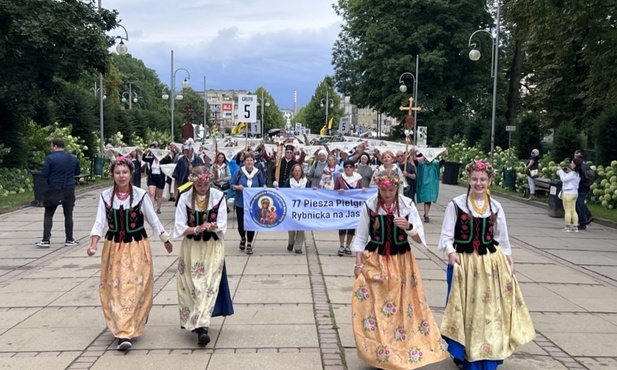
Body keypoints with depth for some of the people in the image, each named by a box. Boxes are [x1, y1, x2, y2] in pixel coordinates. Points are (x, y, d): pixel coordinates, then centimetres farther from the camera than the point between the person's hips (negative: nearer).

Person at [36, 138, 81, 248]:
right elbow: (77, 172, 14)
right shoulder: (73, 158, 4)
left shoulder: (50, 158, -10)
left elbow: (44, 174, -12)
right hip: (69, 190, 3)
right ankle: (69, 239, 13)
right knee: (68, 215, 9)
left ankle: (46, 240, 2)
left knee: (48, 215, 5)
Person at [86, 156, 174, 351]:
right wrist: (93, 245, -17)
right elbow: (99, 222, -4)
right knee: (115, 289, 1)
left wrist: (166, 240, 9)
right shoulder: (105, 196, -2)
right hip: (114, 247, 2)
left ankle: (126, 333, 1)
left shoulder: (141, 195, -6)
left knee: (134, 287, -5)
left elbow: (153, 220, 3)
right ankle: (122, 331, 11)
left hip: (137, 247, -2)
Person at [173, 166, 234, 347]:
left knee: (209, 285, -9)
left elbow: (222, 225, -5)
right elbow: (180, 227, -6)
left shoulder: (218, 196, -4)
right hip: (191, 247, 1)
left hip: (213, 247, -1)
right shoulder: (185, 198, -3)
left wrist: (212, 226, -27)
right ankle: (194, 322, 22)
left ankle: (201, 326, -12)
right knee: (192, 286, 5)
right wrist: (196, 229, -23)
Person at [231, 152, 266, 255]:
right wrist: (237, 187, -19)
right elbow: (232, 185, 1)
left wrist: (264, 188, -7)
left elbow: (263, 184, 14)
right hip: (240, 203, -1)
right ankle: (243, 238, 35)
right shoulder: (239, 172, -4)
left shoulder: (258, 173, 1)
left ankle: (249, 245, 15)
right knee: (241, 224, 2)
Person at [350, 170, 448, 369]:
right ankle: (378, 351, 16)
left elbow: (419, 239, -7)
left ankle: (405, 349, 20)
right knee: (374, 307, 1)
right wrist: (359, 263, -7)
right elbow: (360, 238, 0)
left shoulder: (407, 205, -6)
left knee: (405, 306, 5)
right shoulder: (369, 206, -6)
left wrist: (408, 227, -26)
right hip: (375, 261, 0)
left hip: (402, 262, 1)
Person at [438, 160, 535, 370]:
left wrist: (508, 260, 8)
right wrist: (450, 252, -25)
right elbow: (446, 235, -9)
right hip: (463, 262, -3)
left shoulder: (495, 207, 4)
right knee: (465, 309, 6)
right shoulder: (456, 204, -8)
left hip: (491, 262, 3)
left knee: (490, 309, 7)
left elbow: (502, 238, 12)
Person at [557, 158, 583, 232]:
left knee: (567, 210, -2)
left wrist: (560, 170, -6)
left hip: (568, 193, -9)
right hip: (574, 193, 9)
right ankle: (575, 227, 12)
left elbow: (563, 179, -17)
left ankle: (567, 227, 2)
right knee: (573, 210, 11)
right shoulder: (577, 174, 11)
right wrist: (561, 170, 13)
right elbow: (566, 177, 15)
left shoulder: (573, 174, -18)